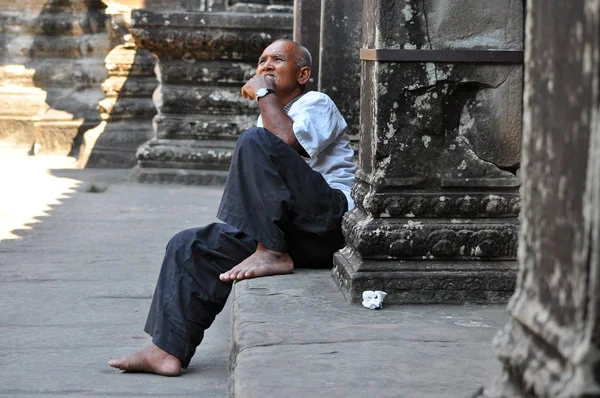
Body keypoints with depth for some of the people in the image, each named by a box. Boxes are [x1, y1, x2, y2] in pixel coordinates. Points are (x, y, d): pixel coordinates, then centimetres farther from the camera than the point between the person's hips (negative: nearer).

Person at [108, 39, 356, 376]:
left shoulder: (317, 104, 2)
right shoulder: (270, 117, 28)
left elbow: (287, 143, -23)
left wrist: (265, 92, -10)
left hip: (329, 222, -9)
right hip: (290, 234, 9)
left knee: (256, 142, -26)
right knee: (188, 247, 0)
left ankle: (273, 255, -25)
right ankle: (168, 350, -7)